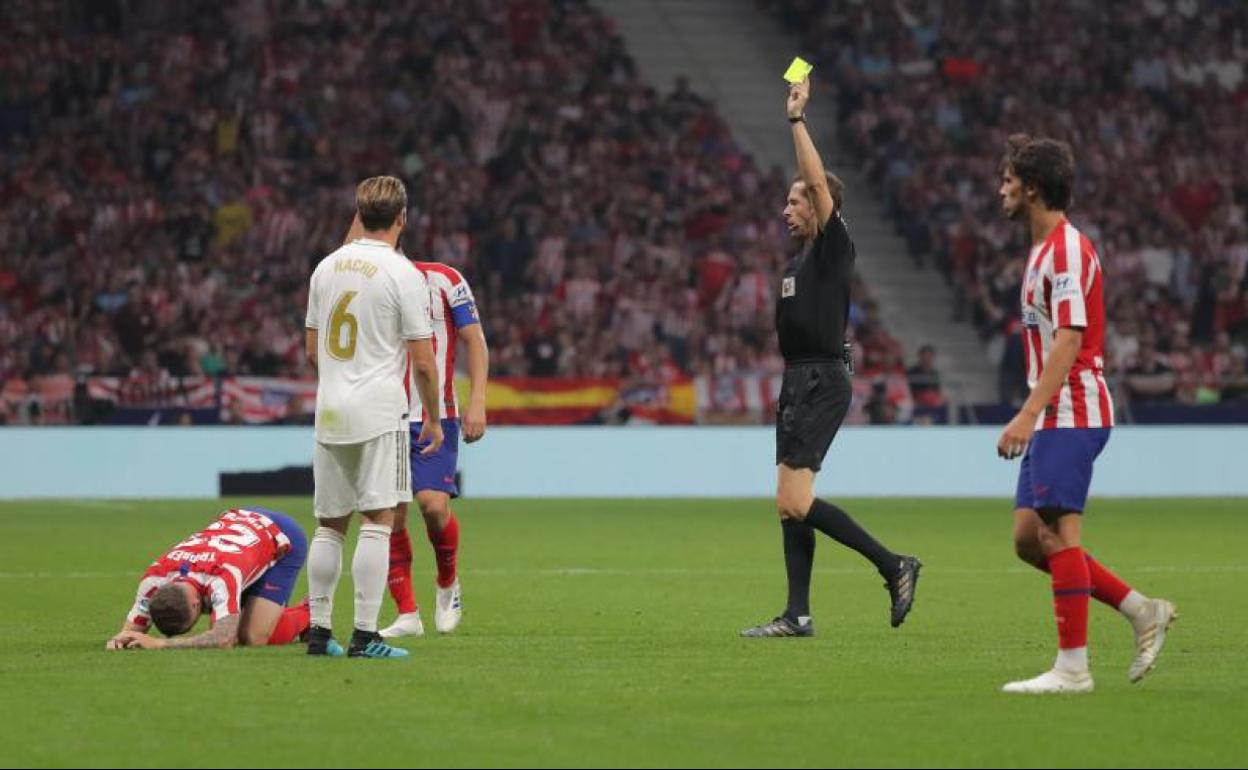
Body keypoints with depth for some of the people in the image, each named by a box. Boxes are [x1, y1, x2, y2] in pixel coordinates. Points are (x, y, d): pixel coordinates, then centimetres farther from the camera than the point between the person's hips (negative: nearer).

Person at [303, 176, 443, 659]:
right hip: (379, 412, -6)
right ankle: (365, 635, -11)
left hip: (329, 412, 6)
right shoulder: (403, 274, -8)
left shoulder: (327, 267, 10)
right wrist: (433, 419, 5)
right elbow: (422, 361, -8)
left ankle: (318, 631, 11)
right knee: (377, 521, -6)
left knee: (330, 525, 11)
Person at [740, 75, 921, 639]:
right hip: (798, 382, 10)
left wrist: (797, 120, -16)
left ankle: (894, 566, -9)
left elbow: (821, 183, -19)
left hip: (821, 383, -10)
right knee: (789, 504, 6)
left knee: (795, 502, -16)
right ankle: (798, 615, 7)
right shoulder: (799, 260, 17)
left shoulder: (834, 248, -9)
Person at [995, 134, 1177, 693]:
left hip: (1071, 415, -10)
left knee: (1057, 532, -11)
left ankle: (1072, 667, -9)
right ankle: (1143, 611, 12)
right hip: (1054, 417, 10)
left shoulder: (1067, 249, -13)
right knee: (1028, 537, 7)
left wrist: (1028, 414, -27)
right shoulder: (1044, 250, 18)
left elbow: (1069, 339, -22)